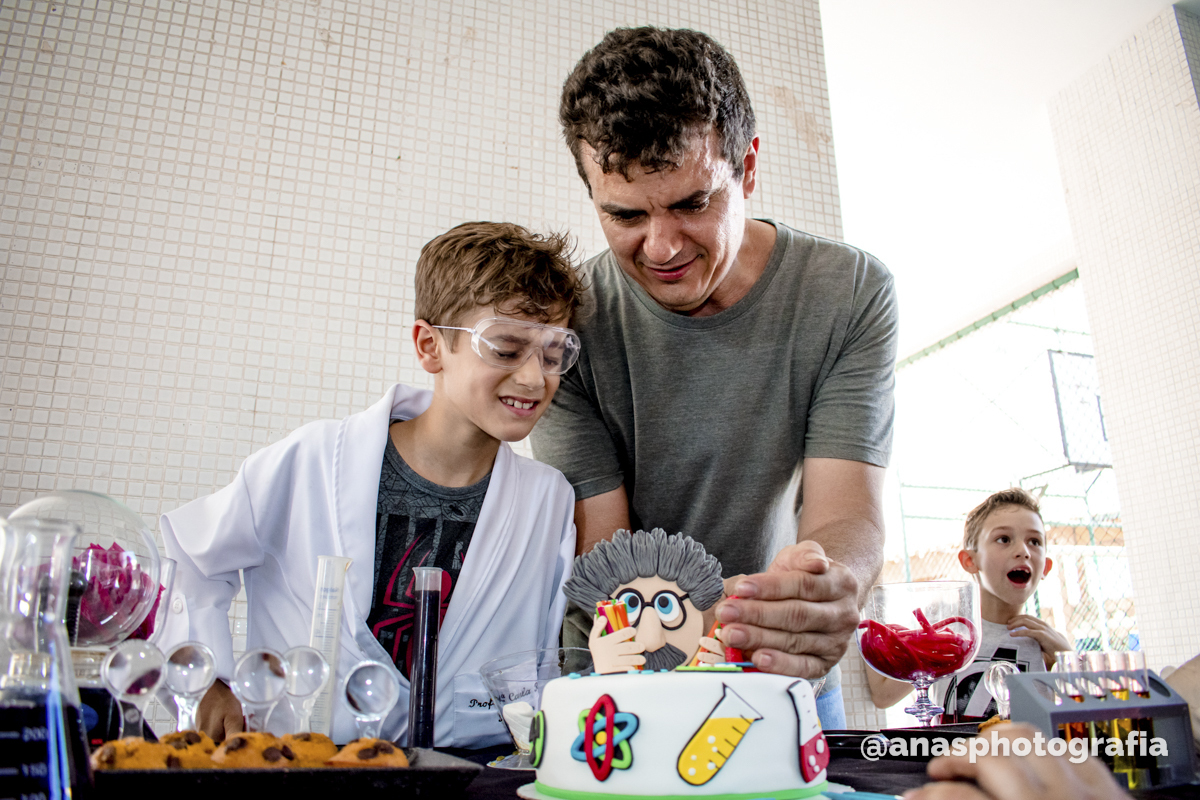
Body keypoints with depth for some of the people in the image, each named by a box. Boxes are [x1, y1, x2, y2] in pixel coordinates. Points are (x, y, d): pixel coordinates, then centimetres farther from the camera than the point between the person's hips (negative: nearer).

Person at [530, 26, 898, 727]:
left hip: (784, 673, 1)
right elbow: (603, 546, -16)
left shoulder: (850, 294, -12)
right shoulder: (567, 322, -14)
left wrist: (825, 588, -40)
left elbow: (848, 515, -17)